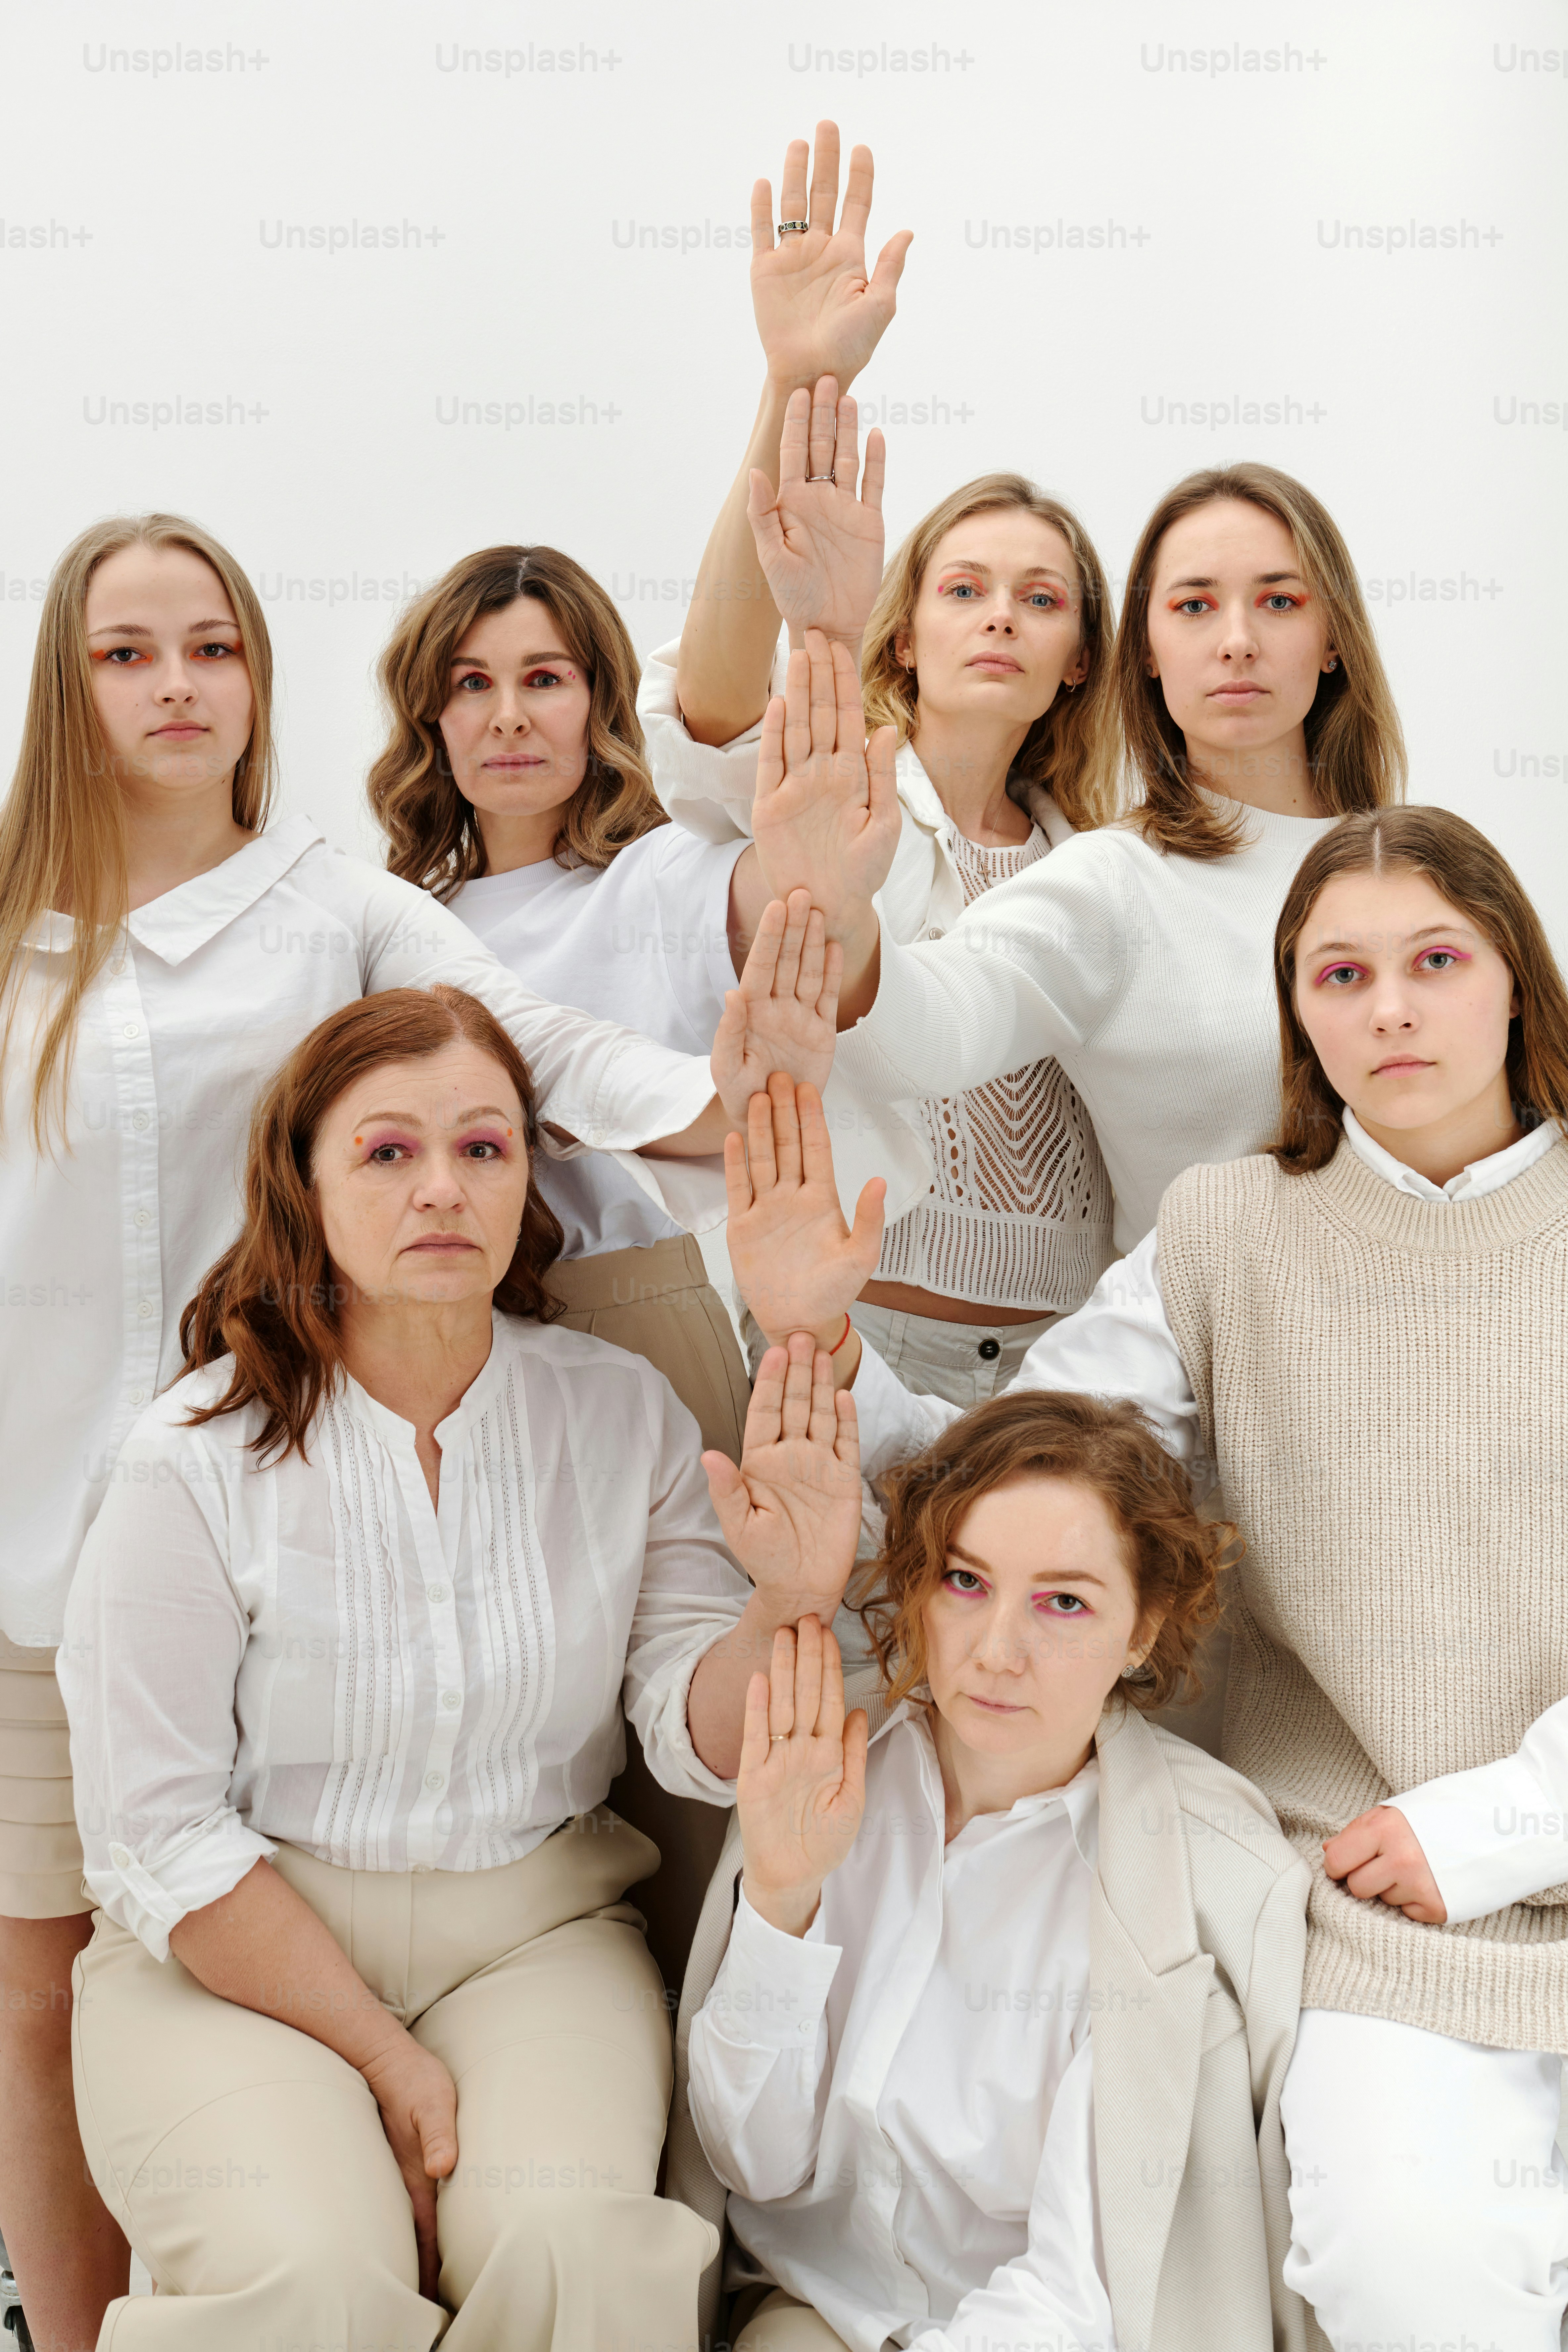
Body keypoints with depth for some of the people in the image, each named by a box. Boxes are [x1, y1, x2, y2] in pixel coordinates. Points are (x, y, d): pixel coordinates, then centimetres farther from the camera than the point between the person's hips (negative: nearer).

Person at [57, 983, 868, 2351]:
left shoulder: (622, 1415, -1)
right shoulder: (201, 1457, -10)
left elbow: (697, 1739, -5)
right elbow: (158, 1840, -8)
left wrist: (784, 1601, -27)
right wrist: (389, 2061, -13)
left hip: (535, 1930, 2)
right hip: (243, 1949, -2)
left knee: (564, 2242, -26)